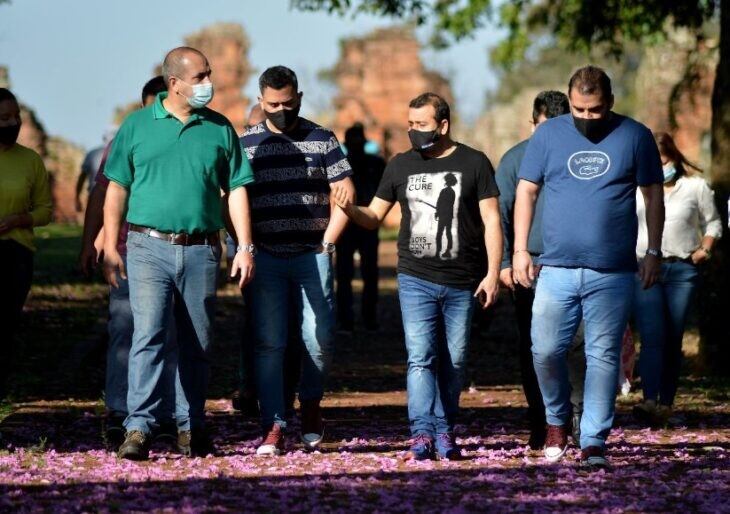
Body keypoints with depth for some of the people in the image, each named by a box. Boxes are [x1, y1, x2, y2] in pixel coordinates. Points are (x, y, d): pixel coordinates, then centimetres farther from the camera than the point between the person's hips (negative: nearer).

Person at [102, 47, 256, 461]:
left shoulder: (220, 129, 9)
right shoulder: (137, 126, 5)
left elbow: (236, 190, 9)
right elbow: (117, 189, 6)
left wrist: (245, 247, 1)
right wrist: (111, 246, -1)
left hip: (201, 251, 2)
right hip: (150, 248, -2)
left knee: (197, 345, 7)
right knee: (149, 335, -14)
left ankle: (191, 427, 18)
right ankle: (139, 427, -17)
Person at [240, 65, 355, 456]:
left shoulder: (322, 140, 8)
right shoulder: (245, 144, 7)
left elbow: (346, 193, 8)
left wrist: (328, 241, 0)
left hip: (312, 256, 0)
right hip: (266, 259, 0)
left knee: (319, 338, -1)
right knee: (268, 343, -5)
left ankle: (311, 405, 25)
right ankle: (273, 428, -5)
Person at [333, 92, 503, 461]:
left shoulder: (473, 163, 2)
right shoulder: (400, 165, 9)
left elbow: (491, 221, 1)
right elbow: (374, 217, 14)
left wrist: (493, 273, -6)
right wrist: (349, 208, -9)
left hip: (462, 283, -1)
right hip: (416, 279, 1)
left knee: (453, 361, 5)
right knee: (420, 357, -11)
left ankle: (445, 431, 14)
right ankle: (423, 433, -17)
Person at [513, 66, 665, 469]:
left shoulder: (635, 137, 4)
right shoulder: (549, 134, 6)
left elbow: (653, 196, 9)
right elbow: (526, 192, 10)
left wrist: (654, 252, 4)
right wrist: (519, 249, 4)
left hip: (613, 273, -1)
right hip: (556, 269, 1)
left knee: (603, 356, -2)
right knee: (545, 350, -5)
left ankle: (593, 440, 2)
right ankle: (557, 420, 19)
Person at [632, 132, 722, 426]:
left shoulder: (696, 187, 9)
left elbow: (713, 223, 18)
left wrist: (705, 248, 2)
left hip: (682, 271, 1)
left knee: (673, 341, 2)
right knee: (653, 337, -16)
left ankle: (666, 404, 6)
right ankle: (650, 403, -26)